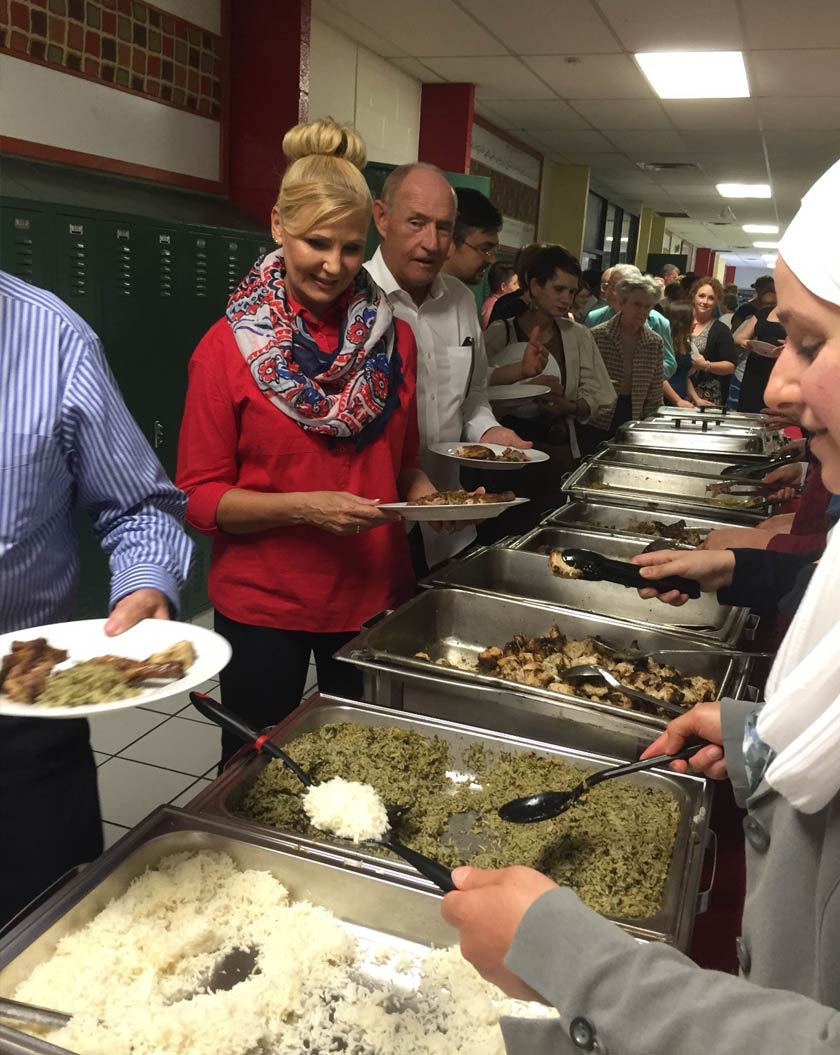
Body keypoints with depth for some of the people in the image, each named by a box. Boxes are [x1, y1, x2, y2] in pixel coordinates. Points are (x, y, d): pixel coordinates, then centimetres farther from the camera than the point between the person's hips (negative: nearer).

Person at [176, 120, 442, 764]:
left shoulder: (393, 337, 1)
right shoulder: (228, 347, -9)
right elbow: (200, 496, -9)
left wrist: (425, 493, -9)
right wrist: (305, 506, -23)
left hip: (376, 594, 3)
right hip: (263, 603, -3)